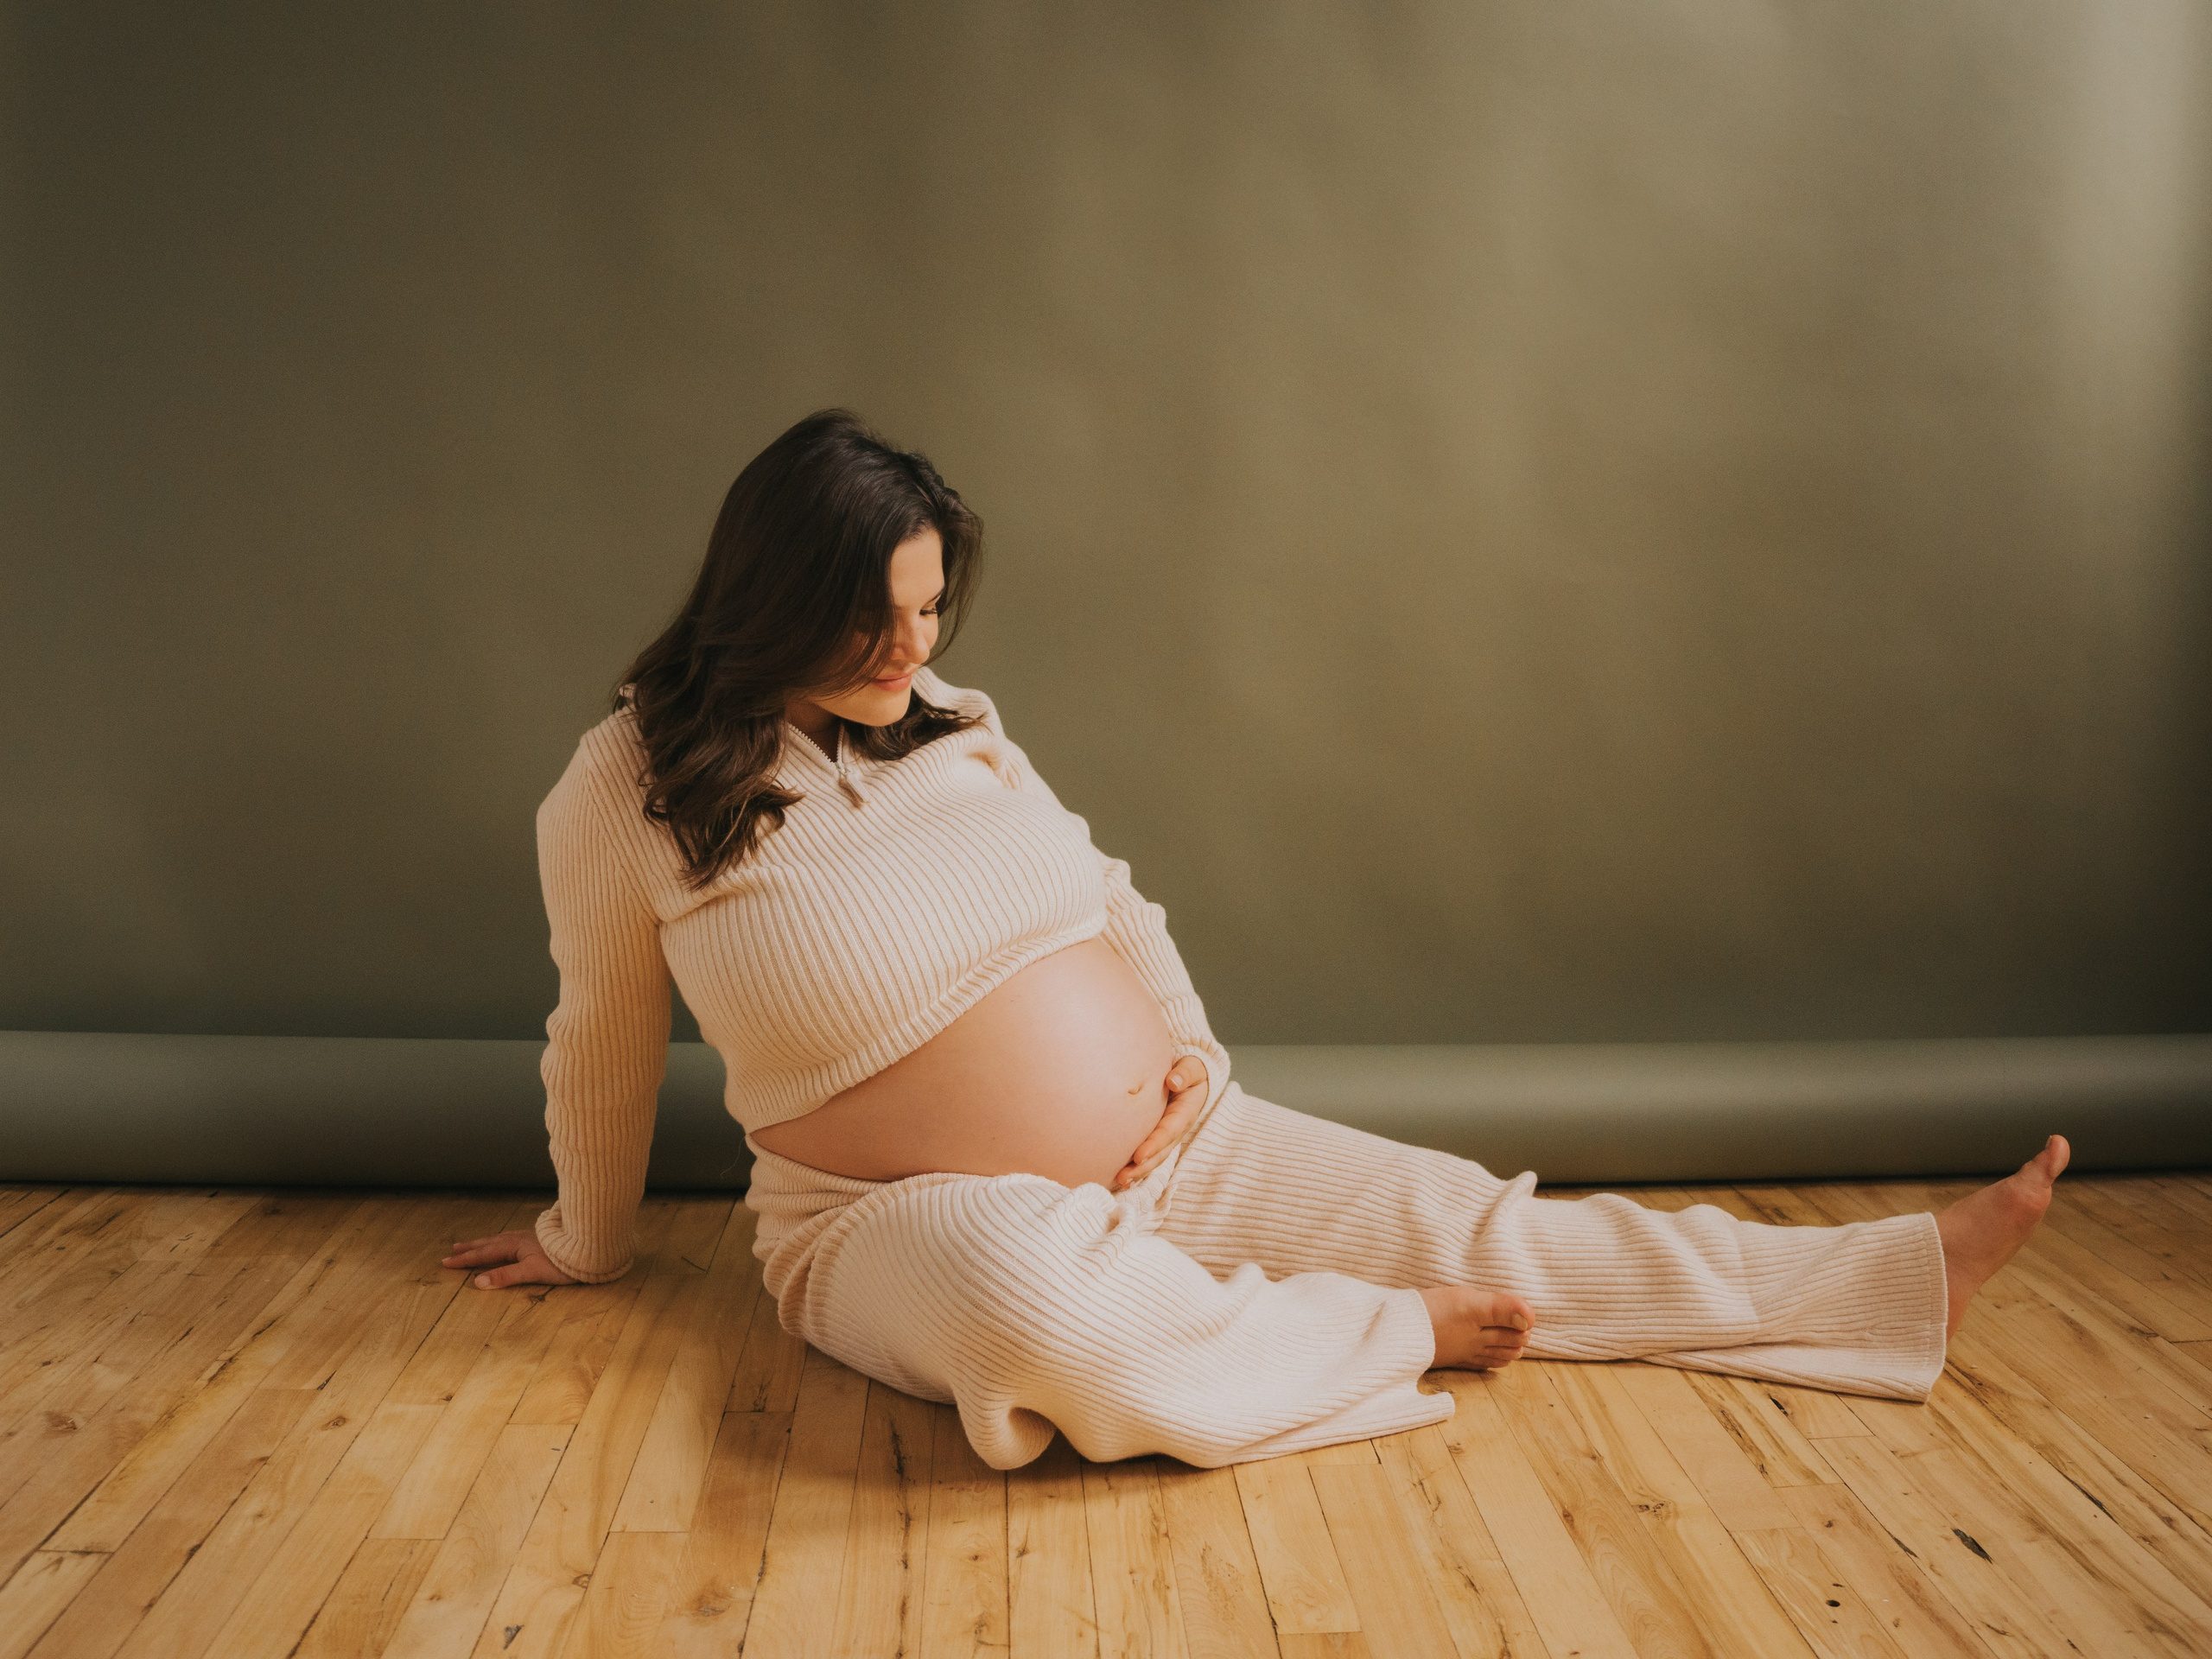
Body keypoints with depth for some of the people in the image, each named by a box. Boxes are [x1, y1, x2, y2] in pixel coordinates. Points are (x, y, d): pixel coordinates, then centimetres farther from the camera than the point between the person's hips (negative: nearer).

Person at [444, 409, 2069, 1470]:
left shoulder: (953, 725, 6)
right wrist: (589, 1240, 15)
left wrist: (1188, 1041, 2)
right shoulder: (630, 794, -9)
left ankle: (1904, 1273, -1)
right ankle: (1387, 1342, -17)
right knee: (1035, 1293, -42)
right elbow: (607, 1038, 4)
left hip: (1170, 1149, 5)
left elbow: (1111, 900, 17)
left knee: (1472, 1223, -4)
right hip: (905, 1215, -5)